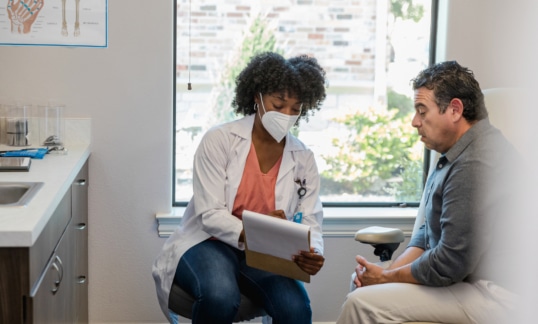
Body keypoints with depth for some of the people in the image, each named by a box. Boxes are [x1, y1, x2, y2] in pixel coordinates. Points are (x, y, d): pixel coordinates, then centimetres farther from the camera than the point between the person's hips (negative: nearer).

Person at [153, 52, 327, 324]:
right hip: (210, 243, -3)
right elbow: (210, 215, -16)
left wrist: (312, 253, -26)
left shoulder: (303, 158, 2)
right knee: (221, 297, -35)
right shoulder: (219, 140, -10)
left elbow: (310, 220, -2)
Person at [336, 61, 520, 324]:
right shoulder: (459, 154, 12)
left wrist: (386, 277, -9)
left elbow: (450, 263, -24)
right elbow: (430, 232, 16)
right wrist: (390, 270, 0)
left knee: (360, 302, -18)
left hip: (488, 295, -11)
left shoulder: (475, 166, -23)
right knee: (364, 283, 15)